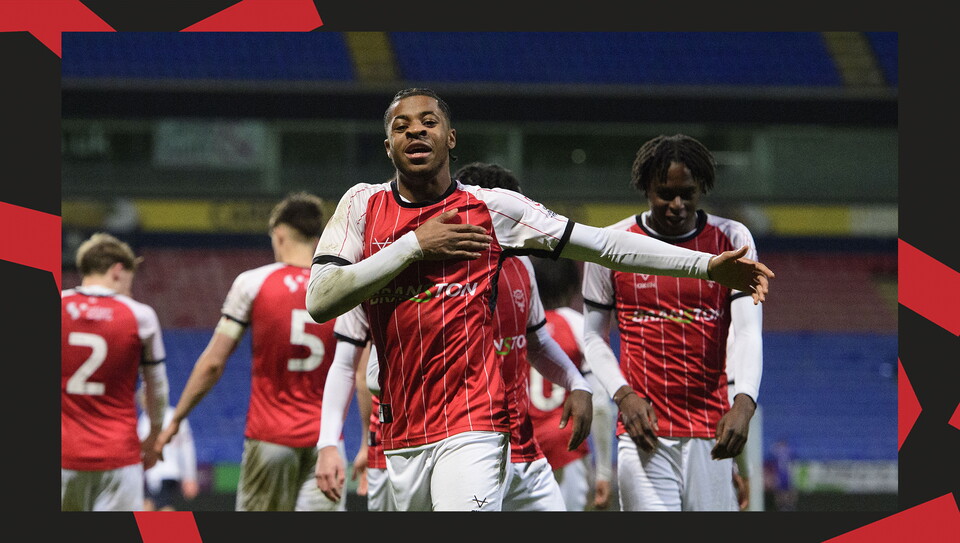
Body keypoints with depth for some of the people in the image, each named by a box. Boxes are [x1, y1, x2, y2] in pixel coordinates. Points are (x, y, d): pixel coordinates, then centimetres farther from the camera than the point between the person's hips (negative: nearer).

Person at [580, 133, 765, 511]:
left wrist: (744, 402, -20)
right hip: (644, 425, -1)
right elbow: (593, 335, 11)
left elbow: (748, 331, -3)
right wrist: (624, 395, -6)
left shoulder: (732, 239, 4)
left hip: (712, 429, 1)